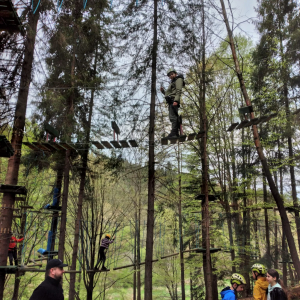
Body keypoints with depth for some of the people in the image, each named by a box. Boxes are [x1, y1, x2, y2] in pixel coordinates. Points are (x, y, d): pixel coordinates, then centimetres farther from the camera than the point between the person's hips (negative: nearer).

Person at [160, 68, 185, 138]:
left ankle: (174, 133, -27)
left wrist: (176, 100, -23)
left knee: (173, 116, -19)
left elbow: (179, 91, -10)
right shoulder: (173, 82, 34)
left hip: (174, 100, -10)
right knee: (174, 117, 3)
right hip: (171, 101, 10)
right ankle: (176, 133, 1)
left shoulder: (179, 79, 6)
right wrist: (163, 91, 15)